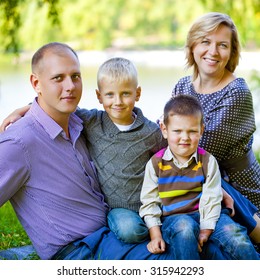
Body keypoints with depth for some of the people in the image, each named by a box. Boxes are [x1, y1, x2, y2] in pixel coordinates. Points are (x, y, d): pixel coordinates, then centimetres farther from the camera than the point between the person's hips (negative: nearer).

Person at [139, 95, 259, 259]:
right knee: (185, 227, -37)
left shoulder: (208, 161, 2)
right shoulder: (156, 163, 1)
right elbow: (149, 202, 3)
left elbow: (211, 199, -3)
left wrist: (205, 232, -14)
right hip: (173, 219, -1)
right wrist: (155, 236, -8)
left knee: (235, 234, -25)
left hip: (203, 215, 1)